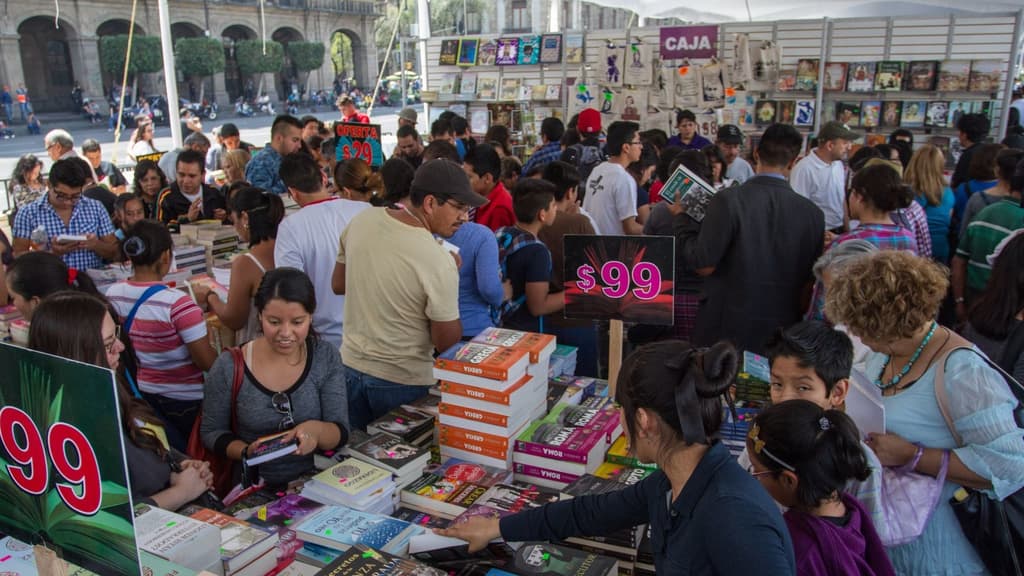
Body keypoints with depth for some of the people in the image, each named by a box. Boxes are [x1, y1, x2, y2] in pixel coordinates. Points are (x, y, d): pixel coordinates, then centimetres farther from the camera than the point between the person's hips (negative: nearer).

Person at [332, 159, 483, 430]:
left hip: (351, 366, 6)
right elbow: (446, 341, -16)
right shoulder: (439, 261, -25)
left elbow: (338, 285, 8)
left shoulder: (361, 221, -7)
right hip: (403, 381, -5)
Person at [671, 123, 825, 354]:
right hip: (782, 333, 3)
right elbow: (810, 279, 3)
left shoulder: (728, 200, -16)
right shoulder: (813, 213, -5)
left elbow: (704, 265, -14)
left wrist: (681, 217, -2)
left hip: (726, 329, -2)